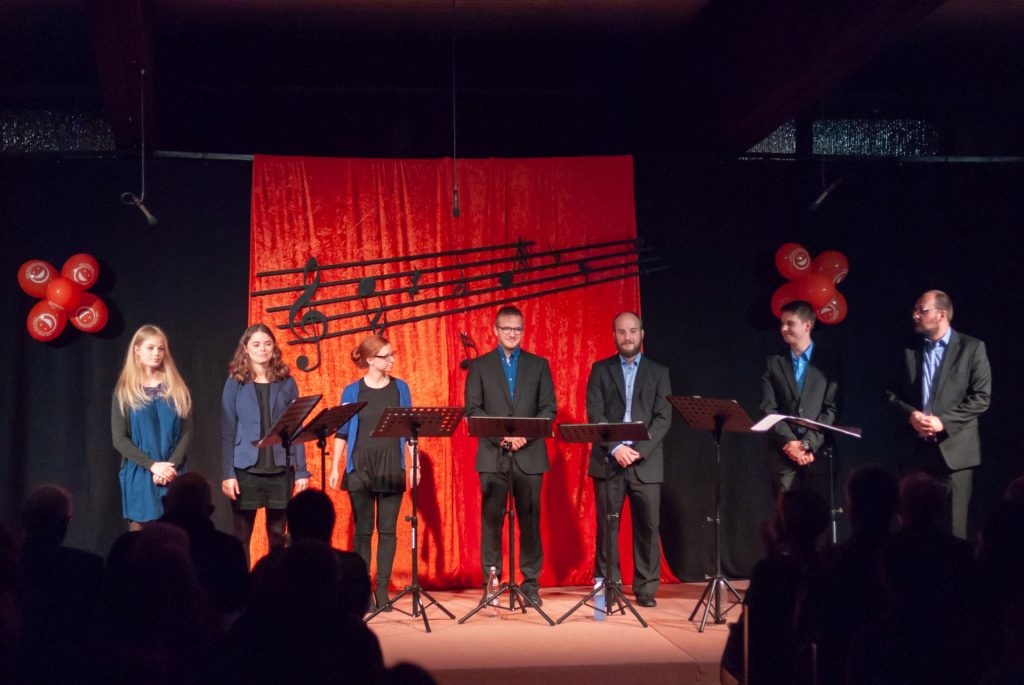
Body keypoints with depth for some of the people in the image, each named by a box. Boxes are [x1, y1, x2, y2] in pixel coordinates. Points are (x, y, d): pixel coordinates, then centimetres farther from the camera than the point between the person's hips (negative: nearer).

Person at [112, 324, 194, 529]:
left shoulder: (177, 389, 9)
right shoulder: (125, 391, 4)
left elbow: (186, 433, 5)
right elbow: (119, 439, -3)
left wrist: (171, 465, -12)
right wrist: (152, 465, -14)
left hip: (172, 475, 1)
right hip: (138, 476, -1)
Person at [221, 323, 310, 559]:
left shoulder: (286, 382, 6)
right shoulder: (235, 383, 2)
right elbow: (228, 432, -1)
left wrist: (301, 471, 0)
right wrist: (228, 473, -8)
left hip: (280, 468, 2)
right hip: (246, 468, -1)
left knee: (278, 535, 6)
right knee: (241, 536, 2)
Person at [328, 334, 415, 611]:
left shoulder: (400, 388, 6)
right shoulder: (352, 391, 2)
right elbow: (342, 432, 4)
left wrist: (414, 463, 1)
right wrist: (335, 467, -3)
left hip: (392, 470, 1)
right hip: (360, 469, -1)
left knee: (387, 531, 1)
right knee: (363, 531, 2)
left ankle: (382, 589, 7)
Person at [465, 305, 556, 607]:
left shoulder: (538, 365, 11)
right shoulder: (479, 366, 8)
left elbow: (549, 409, 5)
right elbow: (472, 409, 2)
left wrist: (524, 434, -10)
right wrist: (501, 434, -12)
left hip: (529, 454, 1)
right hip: (492, 455, -1)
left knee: (530, 520, 1)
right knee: (491, 520, -1)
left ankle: (531, 584, 7)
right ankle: (491, 584, 5)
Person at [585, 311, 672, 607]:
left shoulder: (658, 372, 10)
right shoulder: (600, 370, 10)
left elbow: (663, 418, 1)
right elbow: (594, 415, 0)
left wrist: (639, 450, -12)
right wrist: (616, 448, -13)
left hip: (646, 461, 0)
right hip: (607, 460, 0)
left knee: (647, 527, -1)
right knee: (607, 527, 0)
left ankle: (646, 589, 7)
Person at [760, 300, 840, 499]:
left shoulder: (827, 363, 4)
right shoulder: (774, 363, 10)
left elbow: (831, 410, -2)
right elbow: (768, 409, 3)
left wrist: (807, 443, -11)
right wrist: (789, 443, -10)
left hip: (818, 453, -1)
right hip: (784, 454, 1)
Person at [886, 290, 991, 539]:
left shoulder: (972, 348, 0)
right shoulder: (909, 349, 11)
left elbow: (981, 397, -5)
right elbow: (893, 393, 12)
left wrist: (943, 422, -14)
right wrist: (911, 414, -8)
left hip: (954, 448, -3)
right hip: (917, 448, 3)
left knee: (953, 526, -1)